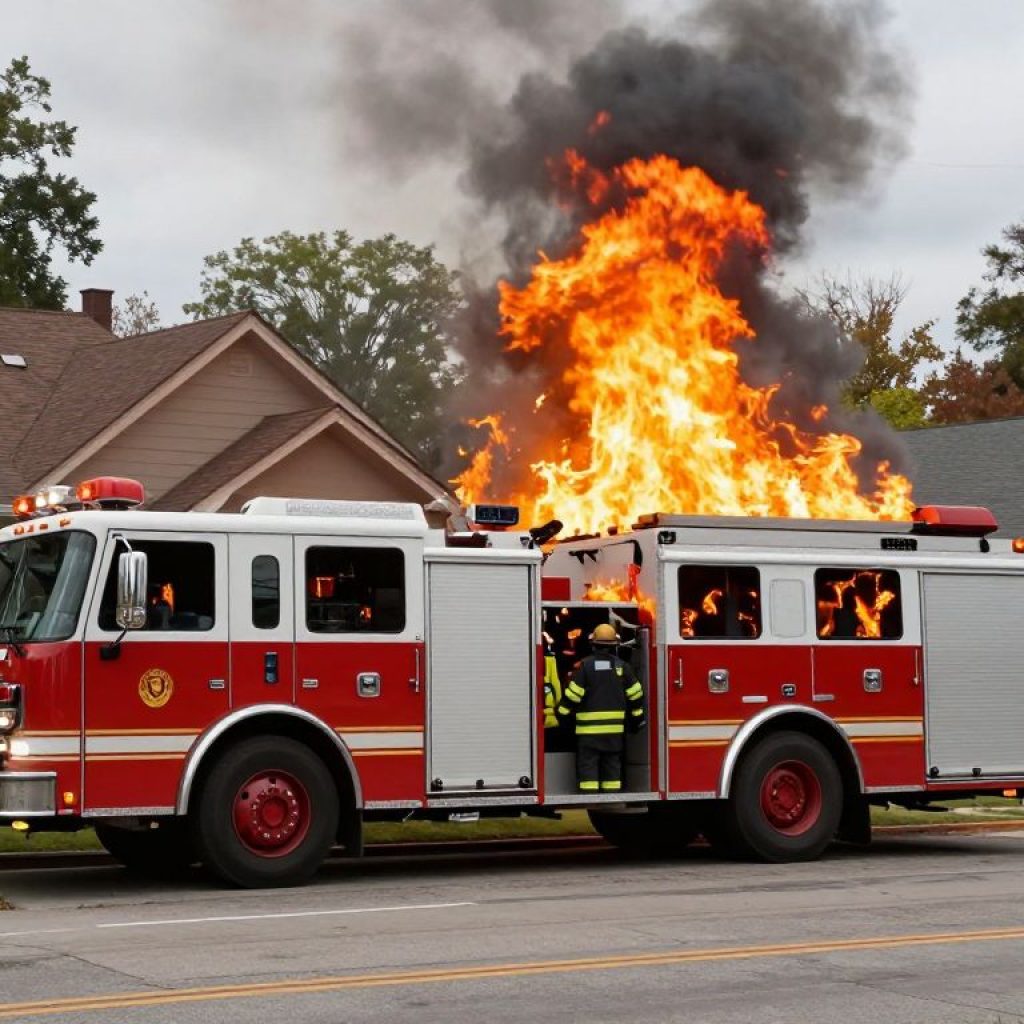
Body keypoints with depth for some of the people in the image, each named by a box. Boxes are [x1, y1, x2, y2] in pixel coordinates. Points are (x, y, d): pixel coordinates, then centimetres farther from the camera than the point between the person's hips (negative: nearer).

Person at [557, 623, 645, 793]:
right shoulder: (621, 666, 4)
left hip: (589, 728, -3)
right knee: (612, 765, 11)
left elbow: (572, 694, -9)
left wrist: (563, 714, 3)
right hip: (615, 729, 4)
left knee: (588, 765, -2)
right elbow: (636, 694, 7)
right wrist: (637, 718, 19)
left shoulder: (586, 665, -7)